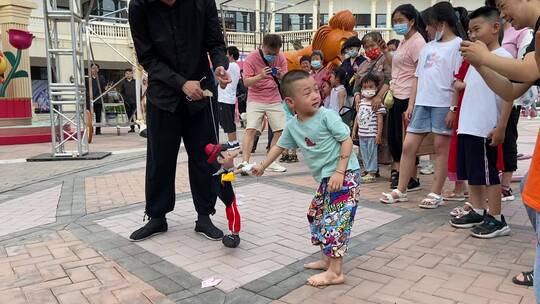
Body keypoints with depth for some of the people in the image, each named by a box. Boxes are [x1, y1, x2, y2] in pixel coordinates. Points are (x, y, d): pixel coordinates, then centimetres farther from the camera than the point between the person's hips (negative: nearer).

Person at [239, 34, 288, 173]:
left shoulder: (281, 58, -2)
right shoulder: (251, 58, -11)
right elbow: (246, 82, -15)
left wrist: (281, 76, -24)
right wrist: (260, 76, -33)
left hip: (274, 100, 3)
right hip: (255, 100, -3)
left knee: (280, 130, -2)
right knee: (251, 129, -16)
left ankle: (271, 162, 11)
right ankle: (245, 162, -16)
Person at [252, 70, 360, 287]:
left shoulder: (327, 116, -15)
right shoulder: (292, 126, 4)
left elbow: (347, 140, -15)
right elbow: (280, 146, 19)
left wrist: (339, 172, -22)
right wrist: (262, 166, 22)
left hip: (345, 174, -8)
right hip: (325, 178, 8)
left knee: (335, 220, -10)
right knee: (315, 215, 16)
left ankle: (335, 272, -4)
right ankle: (327, 259, 31)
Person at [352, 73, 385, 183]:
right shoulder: (361, 102, 10)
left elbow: (380, 119, -12)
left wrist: (379, 134, -15)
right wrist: (354, 130, 16)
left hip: (372, 134, -7)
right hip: (361, 133, 7)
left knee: (372, 153, 0)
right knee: (364, 153, 12)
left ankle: (372, 173, 8)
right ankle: (367, 171, 23)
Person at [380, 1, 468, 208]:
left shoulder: (458, 45, -1)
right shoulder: (428, 47, 18)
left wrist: (453, 108, -14)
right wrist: (411, 104, 11)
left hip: (443, 104, -6)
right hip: (422, 103, 6)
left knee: (441, 147, 2)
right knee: (408, 145, 4)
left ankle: (436, 194, 11)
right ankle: (401, 190, 13)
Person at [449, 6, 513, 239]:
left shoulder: (503, 57, -9)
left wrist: (501, 127, -17)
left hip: (486, 129, -8)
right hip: (467, 127, 8)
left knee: (488, 173, -1)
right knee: (472, 172, 14)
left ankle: (497, 219, 11)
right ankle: (478, 212, 27)